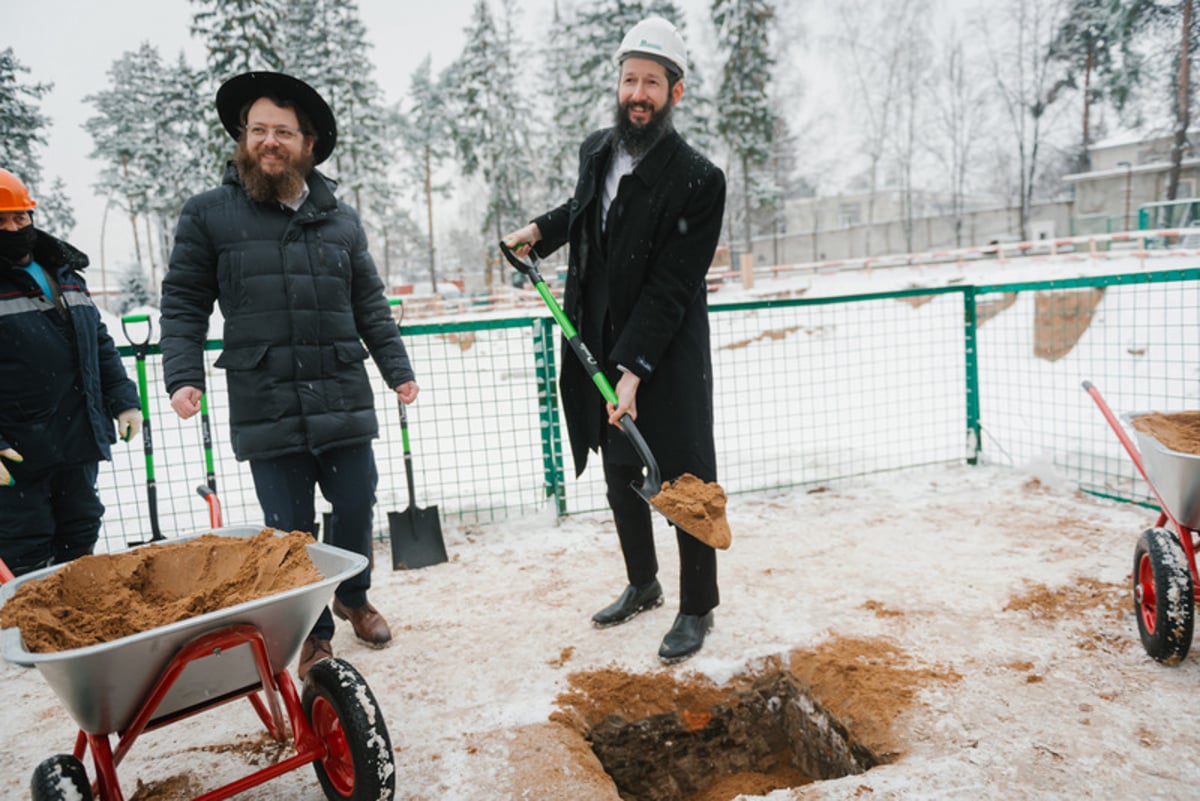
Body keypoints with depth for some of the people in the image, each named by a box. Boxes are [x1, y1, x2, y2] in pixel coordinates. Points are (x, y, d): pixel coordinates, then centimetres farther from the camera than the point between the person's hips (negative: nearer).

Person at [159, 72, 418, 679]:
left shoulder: (340, 219, 10)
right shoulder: (207, 214, 4)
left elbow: (370, 306, 13)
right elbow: (183, 304, 5)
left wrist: (397, 369, 5)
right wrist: (183, 376, -7)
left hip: (344, 402, 2)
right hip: (264, 411, -2)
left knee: (356, 508, 11)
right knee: (290, 530, 6)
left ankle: (352, 596, 40)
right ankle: (313, 634, 28)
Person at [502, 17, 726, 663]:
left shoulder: (697, 179, -15)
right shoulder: (596, 151, 5)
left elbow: (669, 287, -20)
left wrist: (634, 368, -25)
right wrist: (541, 231, 10)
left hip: (667, 362, -6)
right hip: (601, 351, 7)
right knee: (621, 482, 18)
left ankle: (697, 608, 24)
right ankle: (642, 586, 40)